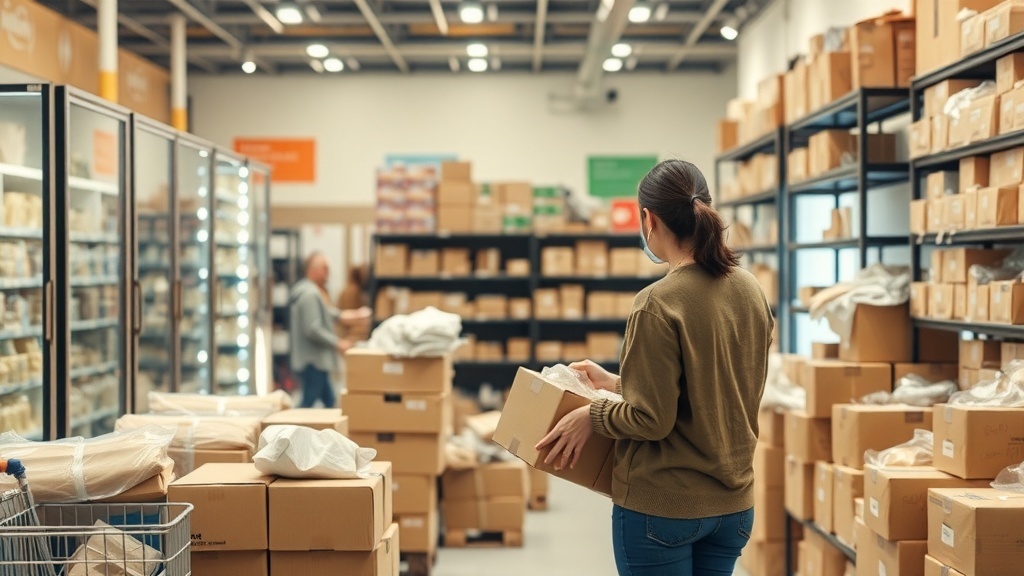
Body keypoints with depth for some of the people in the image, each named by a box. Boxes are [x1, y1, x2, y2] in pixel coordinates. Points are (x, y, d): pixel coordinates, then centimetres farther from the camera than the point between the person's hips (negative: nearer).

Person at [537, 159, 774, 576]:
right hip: (733, 503, 7)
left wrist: (592, 413, -2)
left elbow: (651, 419, -18)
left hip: (662, 506, -7)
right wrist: (619, 384, 15)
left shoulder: (658, 303, -18)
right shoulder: (749, 291, 3)